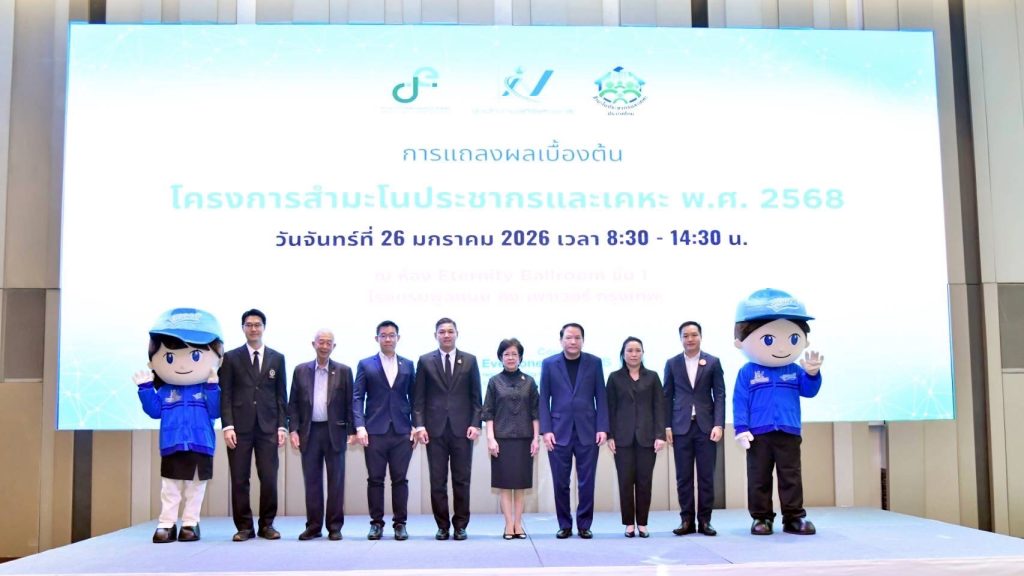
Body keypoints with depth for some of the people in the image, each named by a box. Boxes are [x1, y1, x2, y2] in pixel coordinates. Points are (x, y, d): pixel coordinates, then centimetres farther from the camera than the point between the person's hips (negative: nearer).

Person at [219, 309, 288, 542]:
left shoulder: (277, 358, 11)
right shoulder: (231, 358, 7)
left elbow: (281, 395, 10)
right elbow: (225, 395, 2)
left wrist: (282, 426, 2)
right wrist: (228, 426, -6)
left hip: (268, 427, 1)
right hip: (240, 427, -1)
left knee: (269, 479, -1)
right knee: (239, 479, 1)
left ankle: (267, 524, 12)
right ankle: (244, 526, 10)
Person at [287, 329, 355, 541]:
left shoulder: (343, 371, 3)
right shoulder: (301, 371, 8)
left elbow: (349, 403, 2)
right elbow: (293, 403, 7)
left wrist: (351, 430, -4)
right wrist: (293, 430, -2)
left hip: (335, 432, -1)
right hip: (309, 432, 1)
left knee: (336, 480, 2)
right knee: (311, 480, 6)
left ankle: (334, 526, 9)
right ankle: (313, 526, 13)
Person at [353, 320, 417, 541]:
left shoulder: (408, 365, 12)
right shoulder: (366, 365, 7)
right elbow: (357, 397, 2)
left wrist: (416, 426, 1)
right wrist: (360, 426, -9)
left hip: (402, 431, 1)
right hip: (375, 431, -1)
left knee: (400, 479, 2)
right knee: (375, 479, 2)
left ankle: (400, 523, 10)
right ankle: (376, 523, 11)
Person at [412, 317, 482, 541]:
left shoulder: (469, 360, 8)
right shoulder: (425, 361, 6)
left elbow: (476, 396, 6)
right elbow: (418, 397, 5)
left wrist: (475, 424, -3)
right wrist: (419, 425, -5)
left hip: (462, 429, 0)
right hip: (435, 429, 0)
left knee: (462, 480, 3)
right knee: (437, 481, 3)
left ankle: (460, 525, 13)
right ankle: (442, 526, 12)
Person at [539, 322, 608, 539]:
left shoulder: (594, 363, 6)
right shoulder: (549, 364, 5)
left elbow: (600, 397, 4)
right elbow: (544, 399, 4)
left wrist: (602, 428, -4)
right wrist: (546, 430, -5)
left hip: (587, 432, 0)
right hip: (559, 432, 0)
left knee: (586, 482, 2)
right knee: (560, 483, 3)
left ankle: (584, 525, 14)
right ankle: (564, 525, 16)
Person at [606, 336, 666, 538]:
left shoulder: (652, 377, 7)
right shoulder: (615, 377, 5)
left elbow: (659, 407, 4)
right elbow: (610, 408, 3)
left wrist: (660, 435, -5)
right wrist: (610, 436, -4)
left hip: (646, 436, 1)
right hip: (623, 437, 0)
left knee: (645, 481, 2)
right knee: (625, 481, 0)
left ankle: (642, 523, 11)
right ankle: (629, 523, 9)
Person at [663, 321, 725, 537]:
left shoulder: (713, 362, 6)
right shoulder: (672, 363, 8)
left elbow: (720, 395, 2)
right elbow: (667, 397, 7)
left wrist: (719, 424, -8)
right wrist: (667, 426, -1)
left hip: (706, 426, 0)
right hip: (681, 427, 1)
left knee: (706, 476, 2)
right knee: (683, 477, 2)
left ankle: (704, 520, 9)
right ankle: (686, 520, 9)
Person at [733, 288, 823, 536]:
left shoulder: (795, 371, 8)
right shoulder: (747, 373, -1)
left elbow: (809, 391, 6)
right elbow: (740, 402, -4)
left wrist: (812, 374, -11)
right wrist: (741, 429, -10)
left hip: (788, 434, 2)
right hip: (758, 435, -2)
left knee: (791, 477, 5)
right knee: (759, 478, 4)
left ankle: (794, 518, 12)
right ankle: (762, 518, 13)